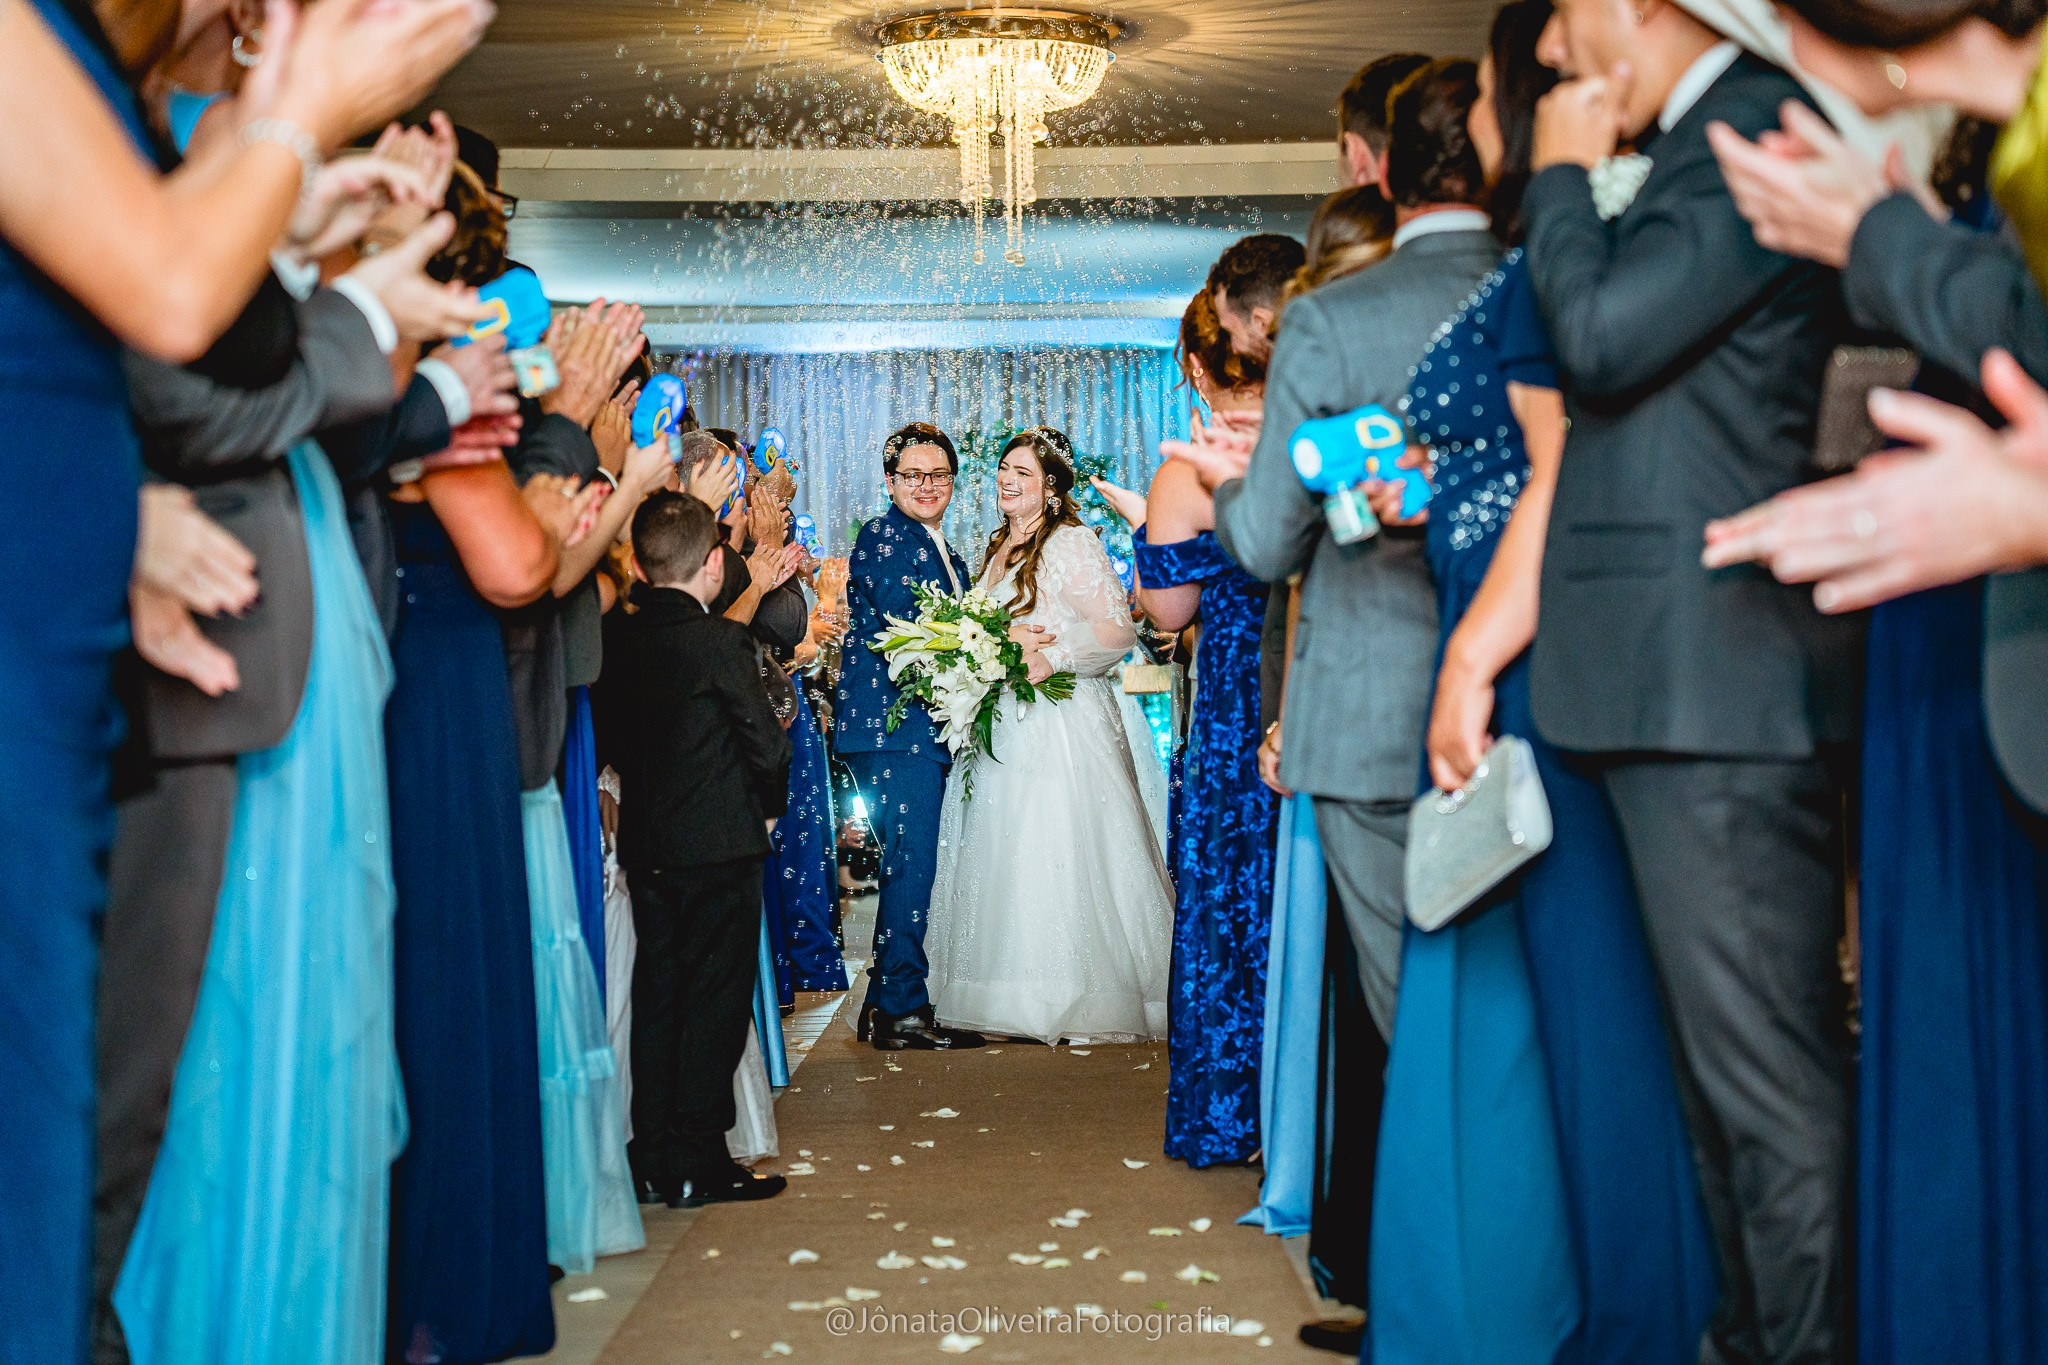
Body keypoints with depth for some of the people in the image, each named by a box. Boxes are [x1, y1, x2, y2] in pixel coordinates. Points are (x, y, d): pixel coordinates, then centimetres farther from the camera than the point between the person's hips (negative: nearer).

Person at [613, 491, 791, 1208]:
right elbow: (766, 743, -11)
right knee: (716, 1000, 2)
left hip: (644, 846, 6)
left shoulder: (621, 640, 2)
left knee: (657, 996, 12)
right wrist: (769, 807, 6)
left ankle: (652, 1162, 17)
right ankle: (697, 1164, 5)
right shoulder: (722, 642, -14)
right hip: (720, 848, -6)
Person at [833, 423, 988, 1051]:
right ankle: (902, 1011, -2)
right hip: (892, 723, -10)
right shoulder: (881, 535, -7)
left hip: (925, 729, 10)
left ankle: (885, 1004, 21)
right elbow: (908, 622, -18)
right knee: (912, 862, -9)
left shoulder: (944, 550, 22)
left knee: (908, 864, 13)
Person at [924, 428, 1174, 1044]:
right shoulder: (999, 548, 17)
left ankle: (1079, 999, 4)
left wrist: (1049, 660, -23)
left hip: (1058, 724, -8)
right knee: (1006, 859, 9)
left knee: (1059, 857, -6)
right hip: (1001, 729, 8)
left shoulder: (1071, 543, -9)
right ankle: (1022, 998, 17)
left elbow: (1117, 629, -16)